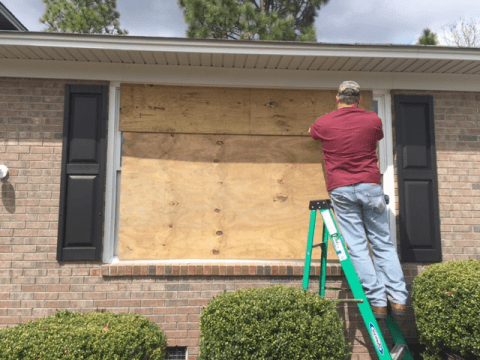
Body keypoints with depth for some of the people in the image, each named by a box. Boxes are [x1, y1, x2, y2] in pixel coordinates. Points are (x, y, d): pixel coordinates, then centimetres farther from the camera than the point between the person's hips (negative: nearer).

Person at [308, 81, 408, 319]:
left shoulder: (323, 123, 2)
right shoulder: (373, 120, 5)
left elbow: (311, 132, 25)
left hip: (341, 190, -1)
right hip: (370, 186, 2)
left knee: (357, 247, 1)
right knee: (383, 244, 9)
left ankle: (377, 301, 1)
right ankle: (398, 299, 8)